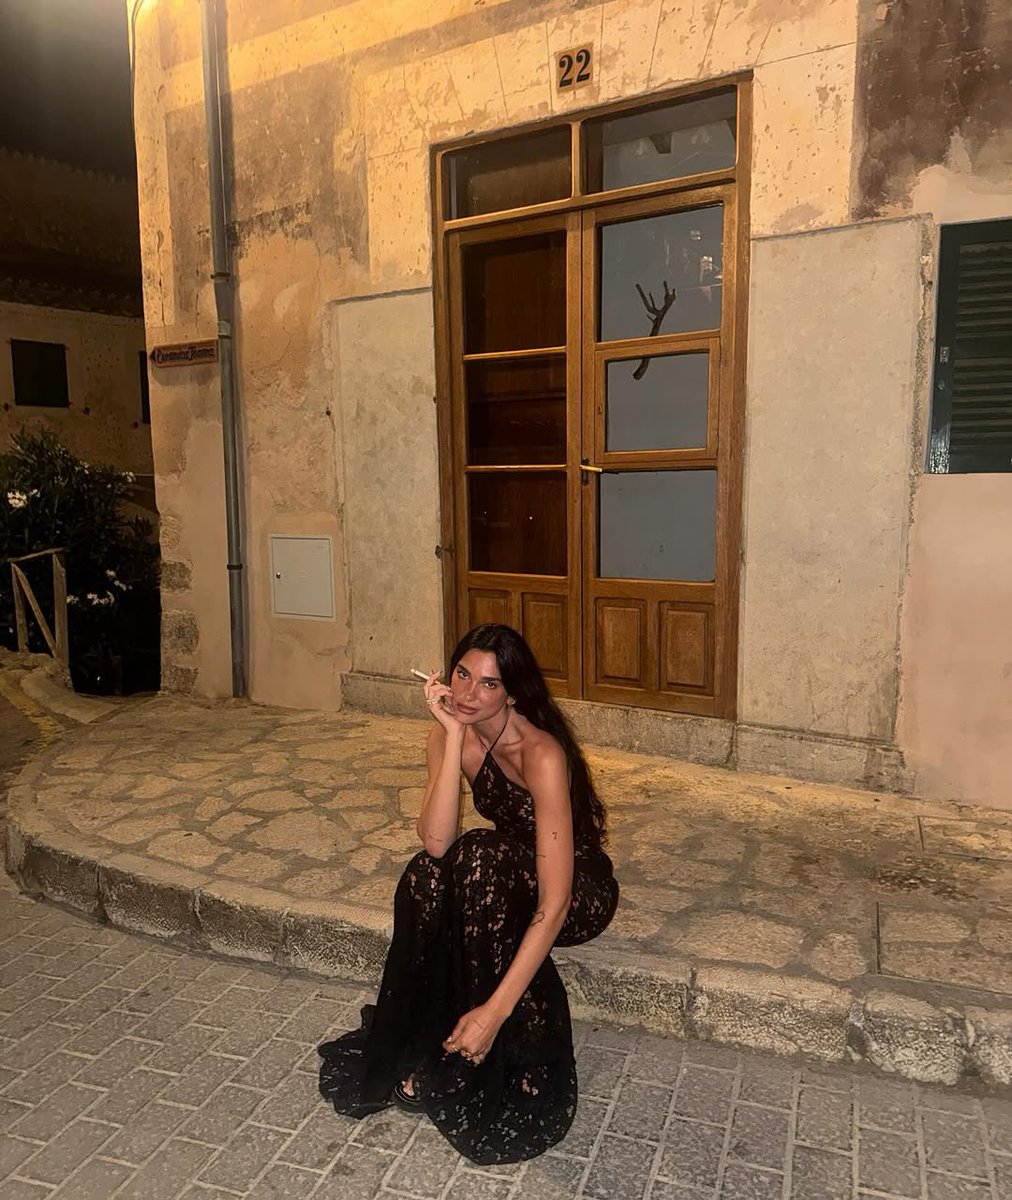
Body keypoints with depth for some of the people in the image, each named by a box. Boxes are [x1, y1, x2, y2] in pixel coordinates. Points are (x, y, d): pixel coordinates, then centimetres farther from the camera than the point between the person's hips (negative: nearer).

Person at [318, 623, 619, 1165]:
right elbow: (436, 840, -26)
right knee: (426, 876, -25)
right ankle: (416, 1043, -7)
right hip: (505, 879, 5)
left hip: (581, 890, -5)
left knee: (483, 859, -34)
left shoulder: (541, 754, -31)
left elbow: (555, 901, -33)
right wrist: (454, 734, -31)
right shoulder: (449, 736, -11)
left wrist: (495, 1010, -35)